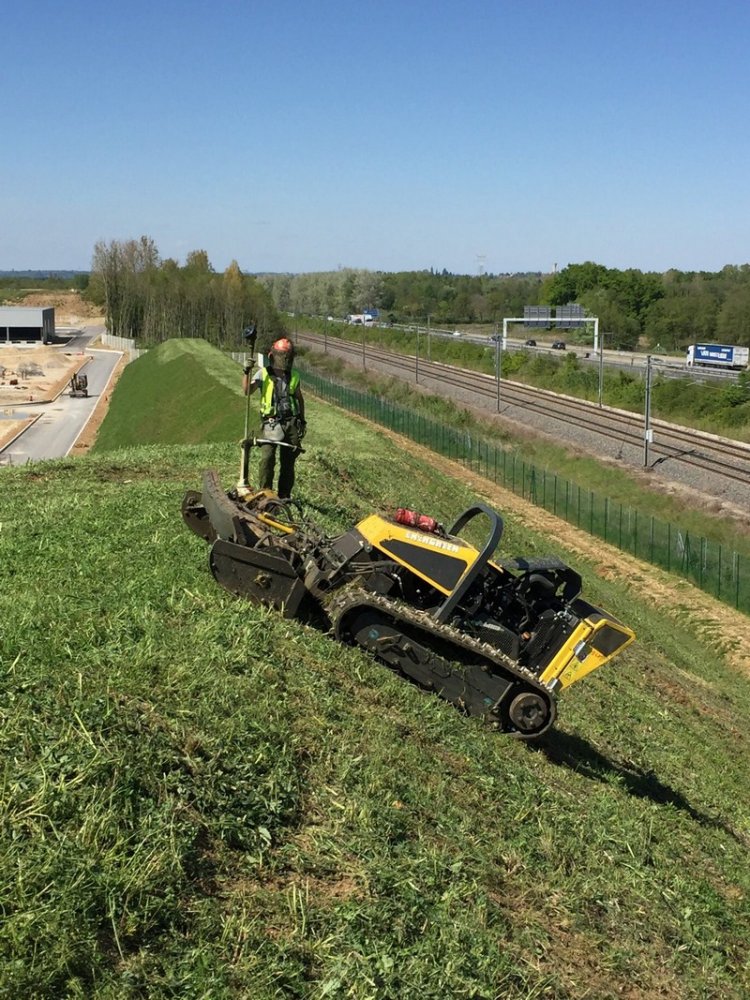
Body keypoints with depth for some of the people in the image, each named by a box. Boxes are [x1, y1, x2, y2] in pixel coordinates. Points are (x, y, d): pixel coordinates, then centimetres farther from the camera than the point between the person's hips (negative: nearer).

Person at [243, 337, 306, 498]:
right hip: (271, 423, -3)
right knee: (267, 458, -16)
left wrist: (302, 421, 22)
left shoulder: (294, 376, 12)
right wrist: (246, 373, -23)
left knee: (288, 461, 6)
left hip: (291, 423, 3)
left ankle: (285, 495, 15)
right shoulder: (263, 374, 1)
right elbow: (247, 391, -10)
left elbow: (299, 398, 22)